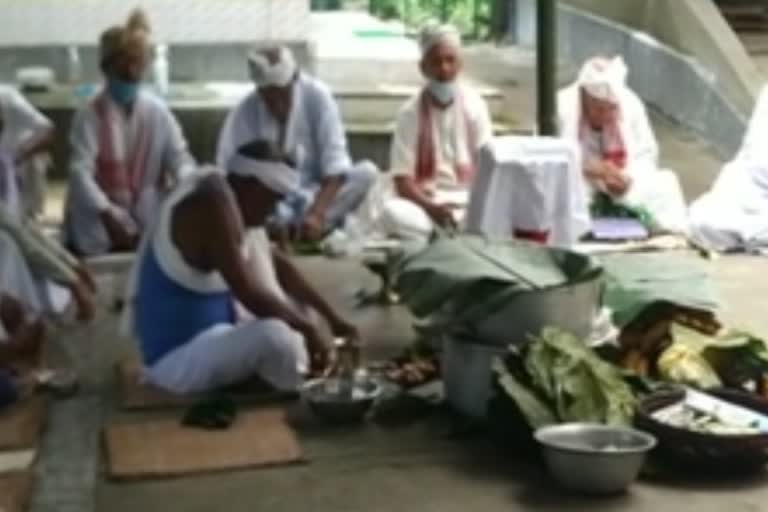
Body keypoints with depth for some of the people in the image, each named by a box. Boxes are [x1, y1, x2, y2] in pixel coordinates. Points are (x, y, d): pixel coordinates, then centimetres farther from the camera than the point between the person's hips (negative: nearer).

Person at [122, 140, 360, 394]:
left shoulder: (235, 202, 6)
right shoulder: (214, 204, -24)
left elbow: (278, 265, 15)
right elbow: (249, 293, -28)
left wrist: (332, 317, 11)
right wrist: (307, 328, -14)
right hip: (177, 356, -11)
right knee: (276, 334, -33)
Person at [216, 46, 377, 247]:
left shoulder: (316, 95, -15)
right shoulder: (243, 114, -15)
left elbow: (335, 160, -21)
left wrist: (316, 213, -36)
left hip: (316, 194, 1)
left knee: (367, 172, -27)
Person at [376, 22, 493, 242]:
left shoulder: (474, 105, 1)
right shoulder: (410, 112, -4)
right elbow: (402, 180, -7)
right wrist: (431, 207, -26)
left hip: (467, 202, 1)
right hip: (423, 201, -1)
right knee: (392, 213, -35)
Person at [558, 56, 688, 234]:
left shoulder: (630, 104, -8)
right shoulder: (561, 108, -17)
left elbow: (646, 155, -3)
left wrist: (628, 179, -25)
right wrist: (587, 170, -33)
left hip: (624, 191, 3)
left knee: (664, 184, -18)